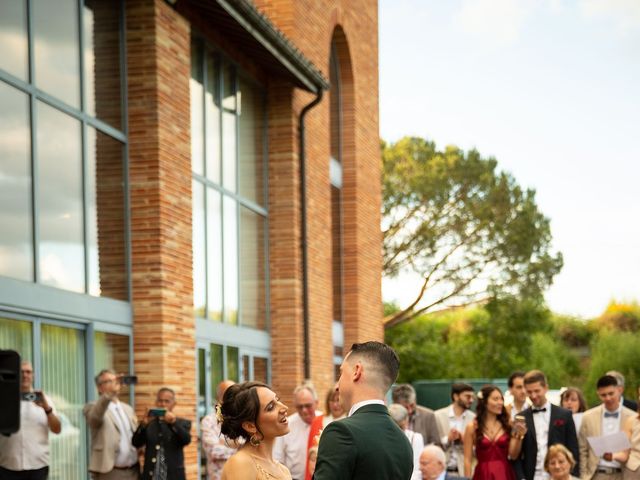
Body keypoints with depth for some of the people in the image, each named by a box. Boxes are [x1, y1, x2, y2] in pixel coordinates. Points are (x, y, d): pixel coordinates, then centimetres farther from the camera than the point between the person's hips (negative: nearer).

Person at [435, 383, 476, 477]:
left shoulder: (473, 418, 3)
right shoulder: (438, 415, 0)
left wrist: (463, 440, -15)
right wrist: (448, 439, -18)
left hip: (465, 471, 1)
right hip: (442, 470, -1)